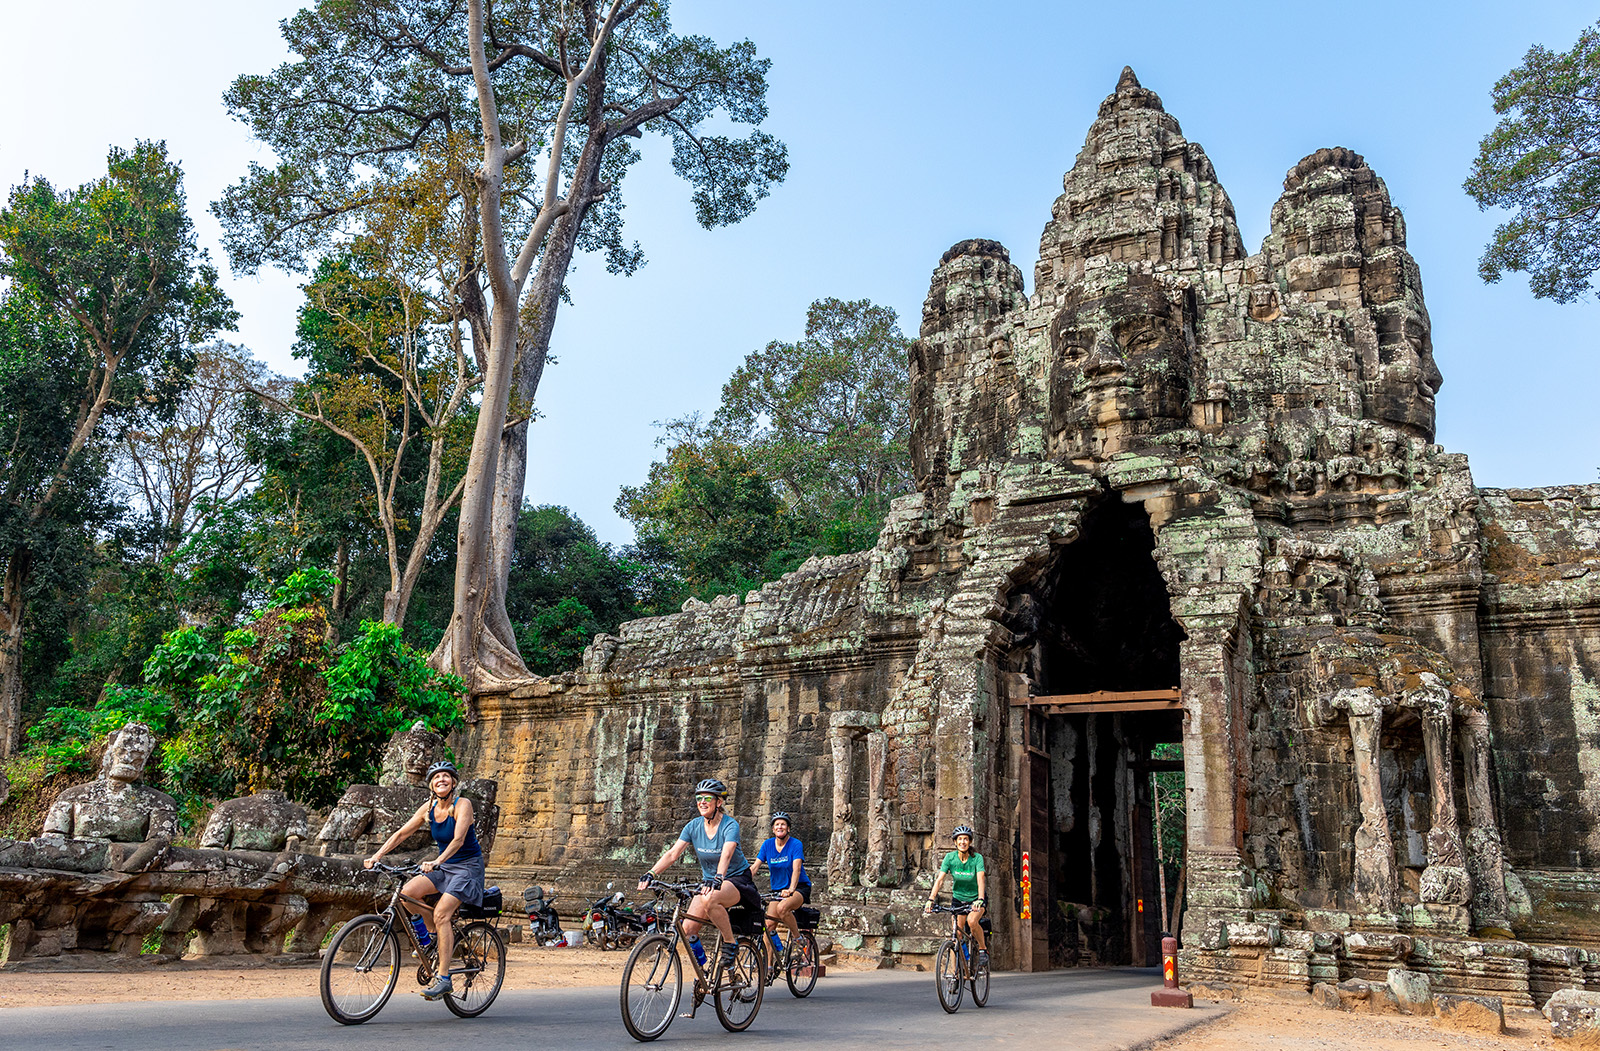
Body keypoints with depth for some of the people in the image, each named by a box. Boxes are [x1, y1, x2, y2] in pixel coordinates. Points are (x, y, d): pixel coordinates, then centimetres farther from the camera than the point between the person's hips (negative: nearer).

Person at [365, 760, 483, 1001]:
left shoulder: (462, 804, -16)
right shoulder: (429, 808, 0)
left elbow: (458, 839, -28)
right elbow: (401, 833, 1)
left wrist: (437, 861, -43)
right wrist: (376, 856, -12)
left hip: (468, 866, -6)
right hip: (443, 866, 6)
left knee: (441, 913, -22)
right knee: (407, 893, -17)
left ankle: (443, 978, -16)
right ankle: (437, 934, 6)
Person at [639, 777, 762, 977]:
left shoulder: (730, 825, -17)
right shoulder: (694, 826, -3)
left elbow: (726, 855, -35)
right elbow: (673, 853, -11)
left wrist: (717, 879, -53)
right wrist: (650, 874, -26)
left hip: (737, 880, -5)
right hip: (709, 881, 6)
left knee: (709, 899, -37)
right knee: (688, 929, -13)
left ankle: (731, 944, -16)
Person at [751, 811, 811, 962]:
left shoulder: (795, 844, -12)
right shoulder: (768, 845, -1)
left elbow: (796, 869, -25)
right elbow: (754, 867, -6)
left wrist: (791, 889, -41)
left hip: (800, 887, -5)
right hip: (777, 889, 5)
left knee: (782, 908, -34)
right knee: (769, 924, -10)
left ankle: (797, 937, -11)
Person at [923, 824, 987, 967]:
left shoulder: (977, 858, -19)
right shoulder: (950, 857, -14)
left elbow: (980, 880, -31)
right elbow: (939, 879, -20)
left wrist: (980, 900, -46)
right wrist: (930, 900, -32)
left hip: (975, 898, -2)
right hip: (958, 899, 2)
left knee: (971, 921, -30)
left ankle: (983, 948, -5)